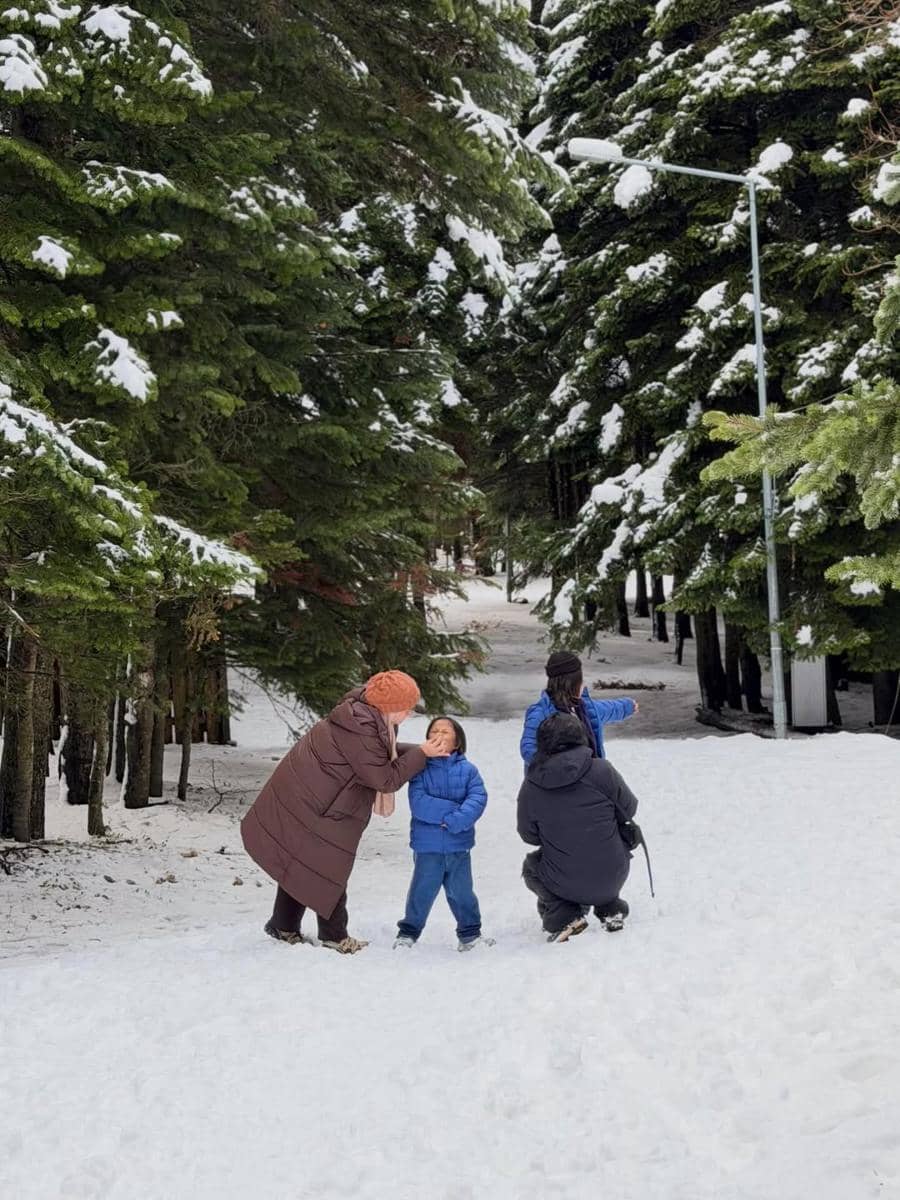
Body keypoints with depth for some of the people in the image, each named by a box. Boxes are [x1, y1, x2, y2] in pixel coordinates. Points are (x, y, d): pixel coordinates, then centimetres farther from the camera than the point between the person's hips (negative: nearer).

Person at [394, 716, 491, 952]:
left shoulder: (468, 770, 2)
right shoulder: (420, 769, -2)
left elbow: (478, 799, -10)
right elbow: (418, 803, -14)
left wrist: (456, 820, -24)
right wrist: (453, 809, -17)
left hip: (459, 845, 1)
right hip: (427, 846, -1)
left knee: (461, 891, 9)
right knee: (422, 890, 5)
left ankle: (470, 934, 24)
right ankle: (408, 933, 21)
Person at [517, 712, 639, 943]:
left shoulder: (530, 787, -10)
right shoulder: (602, 770, -13)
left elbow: (529, 836, 2)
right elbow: (629, 810, 0)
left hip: (564, 885, -1)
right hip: (611, 880, 1)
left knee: (531, 865, 32)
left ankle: (563, 916, 10)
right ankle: (610, 909, 20)